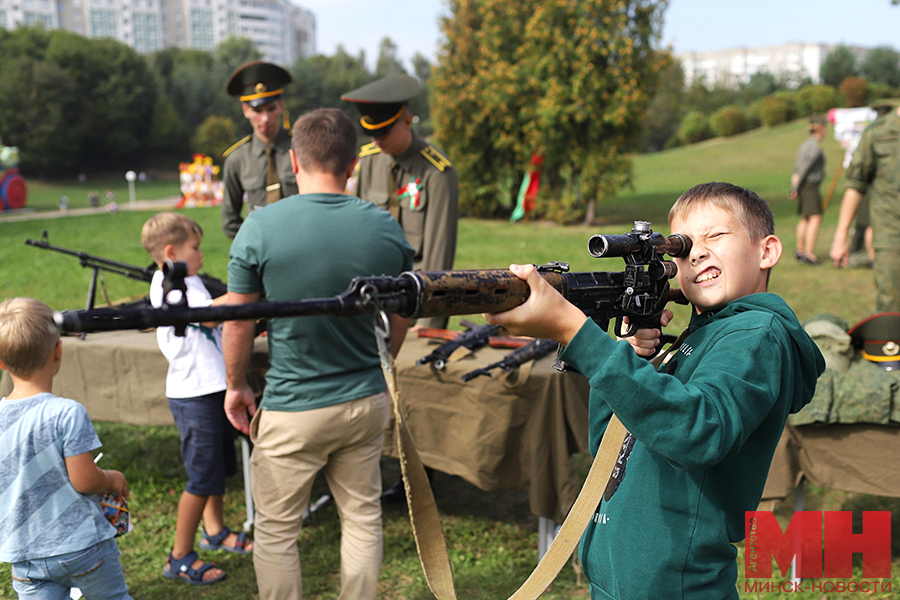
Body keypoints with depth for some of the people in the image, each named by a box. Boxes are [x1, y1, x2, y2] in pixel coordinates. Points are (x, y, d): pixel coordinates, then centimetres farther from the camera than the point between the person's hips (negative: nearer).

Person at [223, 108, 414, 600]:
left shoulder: (260, 228, -14)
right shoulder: (385, 228, -5)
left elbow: (238, 322, -7)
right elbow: (398, 322, 6)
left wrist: (236, 386, 9)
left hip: (291, 411, -3)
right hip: (366, 402, 4)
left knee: (276, 532, 13)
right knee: (363, 519, 19)